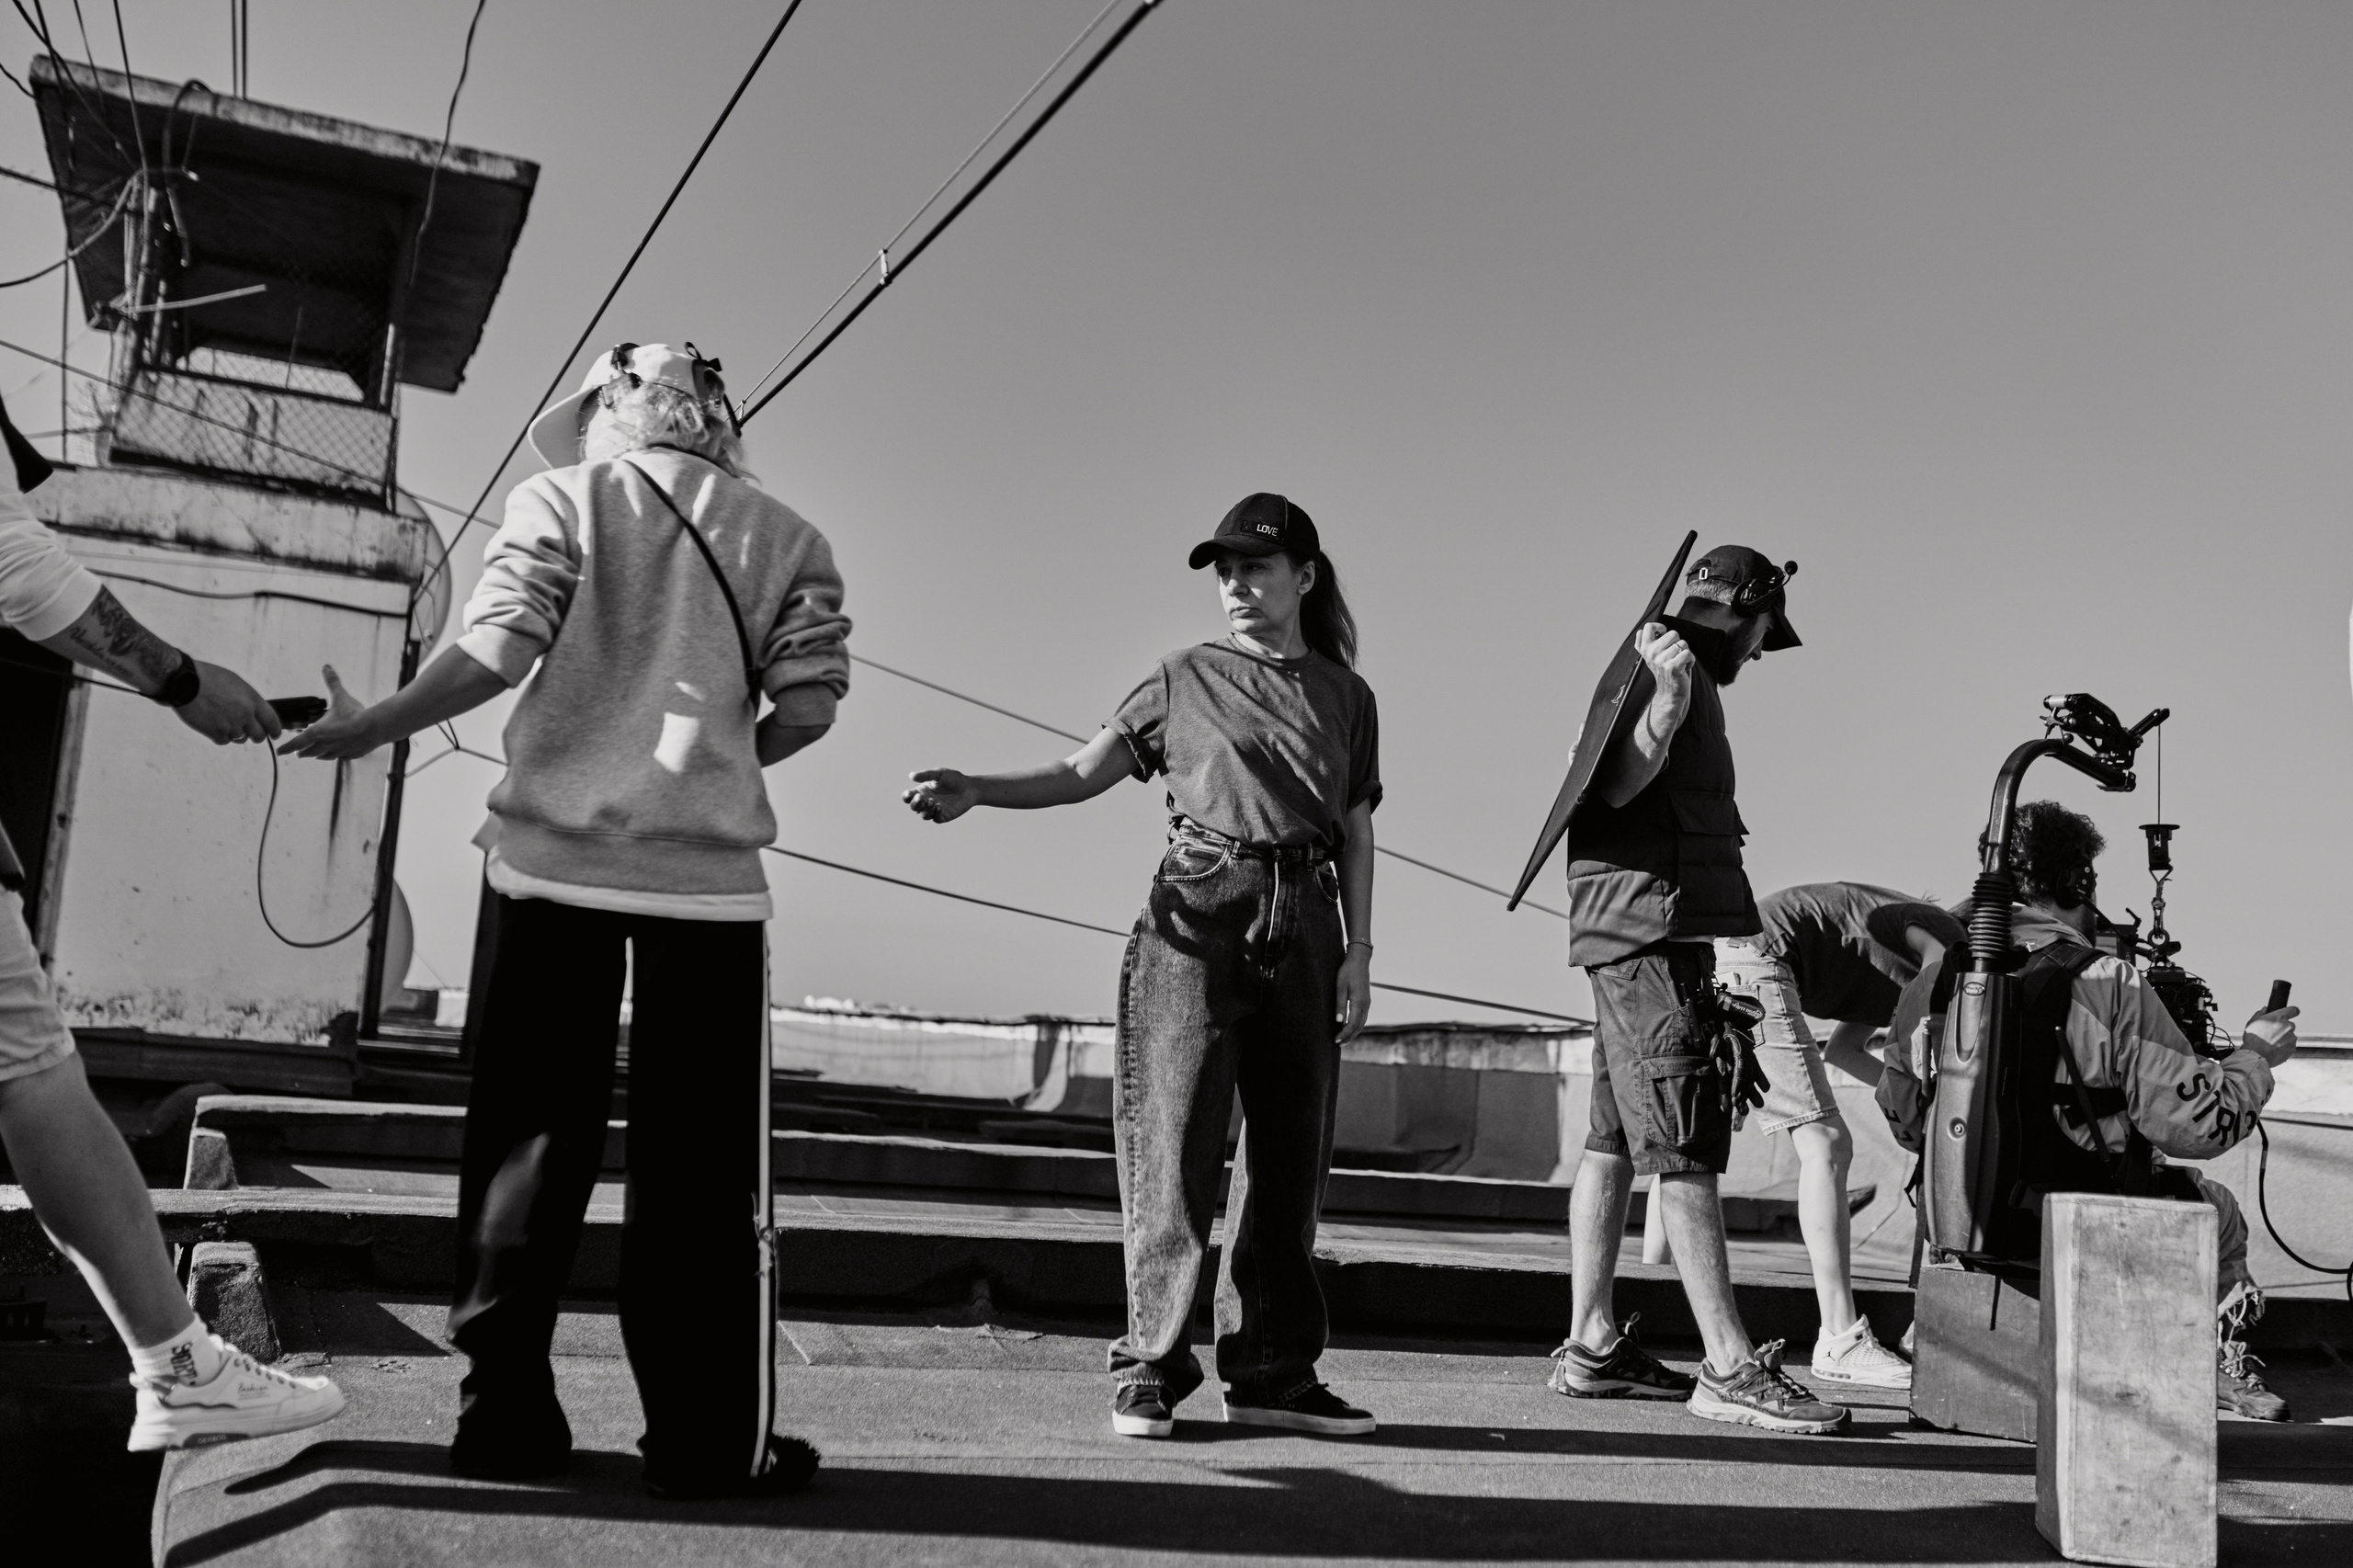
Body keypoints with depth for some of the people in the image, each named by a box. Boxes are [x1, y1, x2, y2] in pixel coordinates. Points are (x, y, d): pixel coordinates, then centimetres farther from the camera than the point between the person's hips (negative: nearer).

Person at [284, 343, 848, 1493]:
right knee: (700, 1157, 3)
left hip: (560, 850, 1)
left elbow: (495, 651, -5)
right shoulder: (783, 534, 11)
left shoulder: (561, 499, 8)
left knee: (531, 1132, 8)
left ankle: (503, 1416, 12)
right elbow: (808, 706, 2)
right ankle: (708, 1439, 5)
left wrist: (367, 728, 7)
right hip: (707, 864, 0)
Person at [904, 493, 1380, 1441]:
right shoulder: (1185, 678, 10)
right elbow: (1083, 773, 5)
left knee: (1291, 1151, 4)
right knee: (1176, 1140, -6)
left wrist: (1358, 955, 4)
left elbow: (1357, 835, 13)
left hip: (1302, 924, 3)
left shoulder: (1345, 695, 15)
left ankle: (1272, 1371, 13)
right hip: (1197, 913, -2)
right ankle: (1150, 1366, 3)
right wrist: (973, 790, -9)